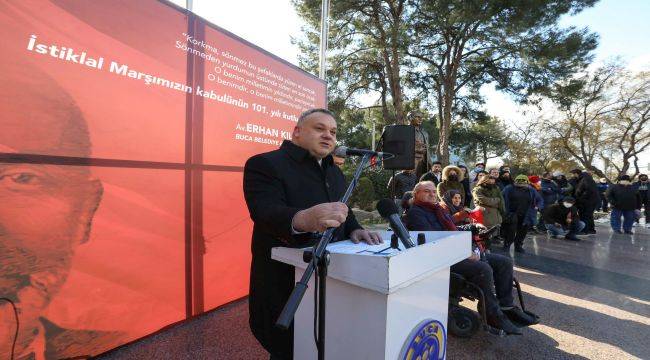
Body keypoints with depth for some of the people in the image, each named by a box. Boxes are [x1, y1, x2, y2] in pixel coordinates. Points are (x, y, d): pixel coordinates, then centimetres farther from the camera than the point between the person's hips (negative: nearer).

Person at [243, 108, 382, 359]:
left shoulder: (335, 172, 13)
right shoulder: (265, 164, -12)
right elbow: (266, 213, -27)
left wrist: (354, 230, -6)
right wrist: (303, 219, -49)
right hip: (285, 286, -7)